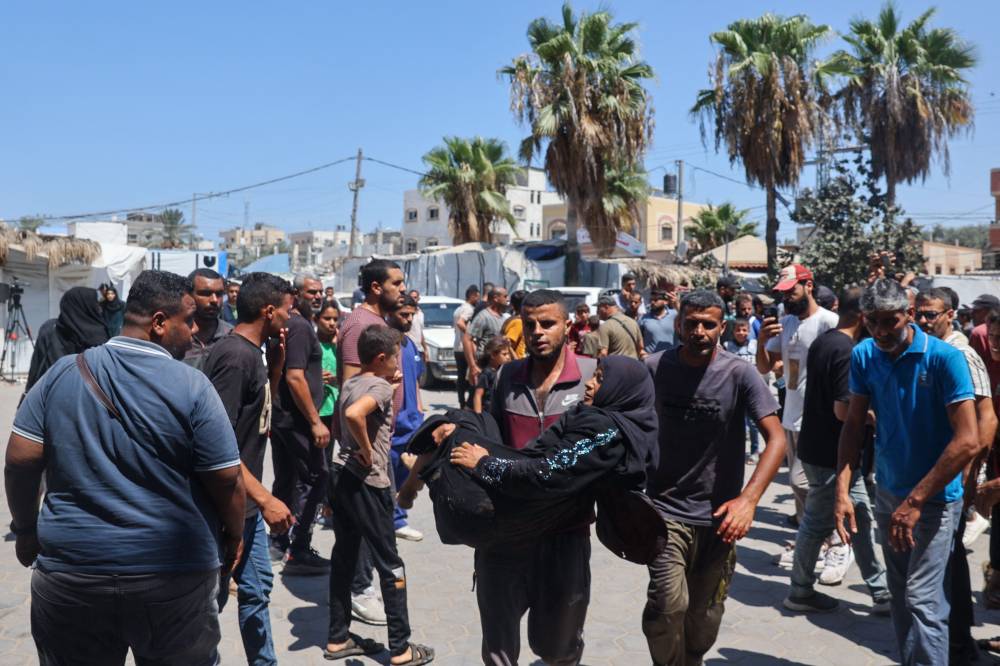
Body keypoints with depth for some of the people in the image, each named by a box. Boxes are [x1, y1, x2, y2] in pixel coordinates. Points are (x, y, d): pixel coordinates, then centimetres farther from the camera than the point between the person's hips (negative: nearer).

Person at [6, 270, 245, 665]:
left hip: (71, 572, 3)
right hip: (175, 574, -2)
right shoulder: (192, 387, -11)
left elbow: (19, 461, -1)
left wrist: (27, 530, 14)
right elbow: (227, 481, -9)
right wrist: (235, 535, 9)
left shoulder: (64, 373, -2)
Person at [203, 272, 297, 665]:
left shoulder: (251, 352, 7)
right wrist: (265, 499, -25)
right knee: (212, 597, 6)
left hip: (247, 502, 10)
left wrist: (276, 360, 6)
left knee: (257, 589, 19)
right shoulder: (234, 356, -22)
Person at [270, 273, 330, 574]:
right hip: (297, 419, -10)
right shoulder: (301, 327, -15)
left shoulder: (288, 324, 16)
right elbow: (295, 377, -23)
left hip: (280, 416, 10)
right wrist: (315, 421, -22)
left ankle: (278, 543, 26)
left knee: (285, 480, 17)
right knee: (312, 480, -6)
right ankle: (299, 552, -4)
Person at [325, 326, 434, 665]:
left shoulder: (350, 383, 9)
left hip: (341, 474, 9)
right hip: (366, 482, -8)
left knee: (344, 556, 15)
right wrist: (368, 453, -22)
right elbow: (354, 414, -35)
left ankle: (338, 638, 24)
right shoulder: (381, 387, -16)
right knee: (390, 565, 2)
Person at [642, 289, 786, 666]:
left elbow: (776, 439, -15)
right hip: (665, 510, -1)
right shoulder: (654, 368, -6)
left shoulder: (739, 374, -9)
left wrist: (748, 500, -28)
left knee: (704, 622, 14)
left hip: (719, 516, 1)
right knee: (667, 604, -18)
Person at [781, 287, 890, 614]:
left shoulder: (822, 342, 8)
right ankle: (800, 592, 20)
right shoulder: (847, 351, -21)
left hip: (819, 448, 9)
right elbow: (844, 410, -25)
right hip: (831, 455, -9)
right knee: (818, 523, 5)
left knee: (861, 520, 15)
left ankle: (881, 592, 23)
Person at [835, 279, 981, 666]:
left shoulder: (943, 358, -18)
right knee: (900, 598, 16)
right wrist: (842, 492, -9)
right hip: (888, 492, 5)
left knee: (922, 600, -9)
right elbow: (854, 425, 2)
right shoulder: (864, 356, -3)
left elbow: (968, 441, -21)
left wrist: (914, 502, -22)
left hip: (935, 498, -5)